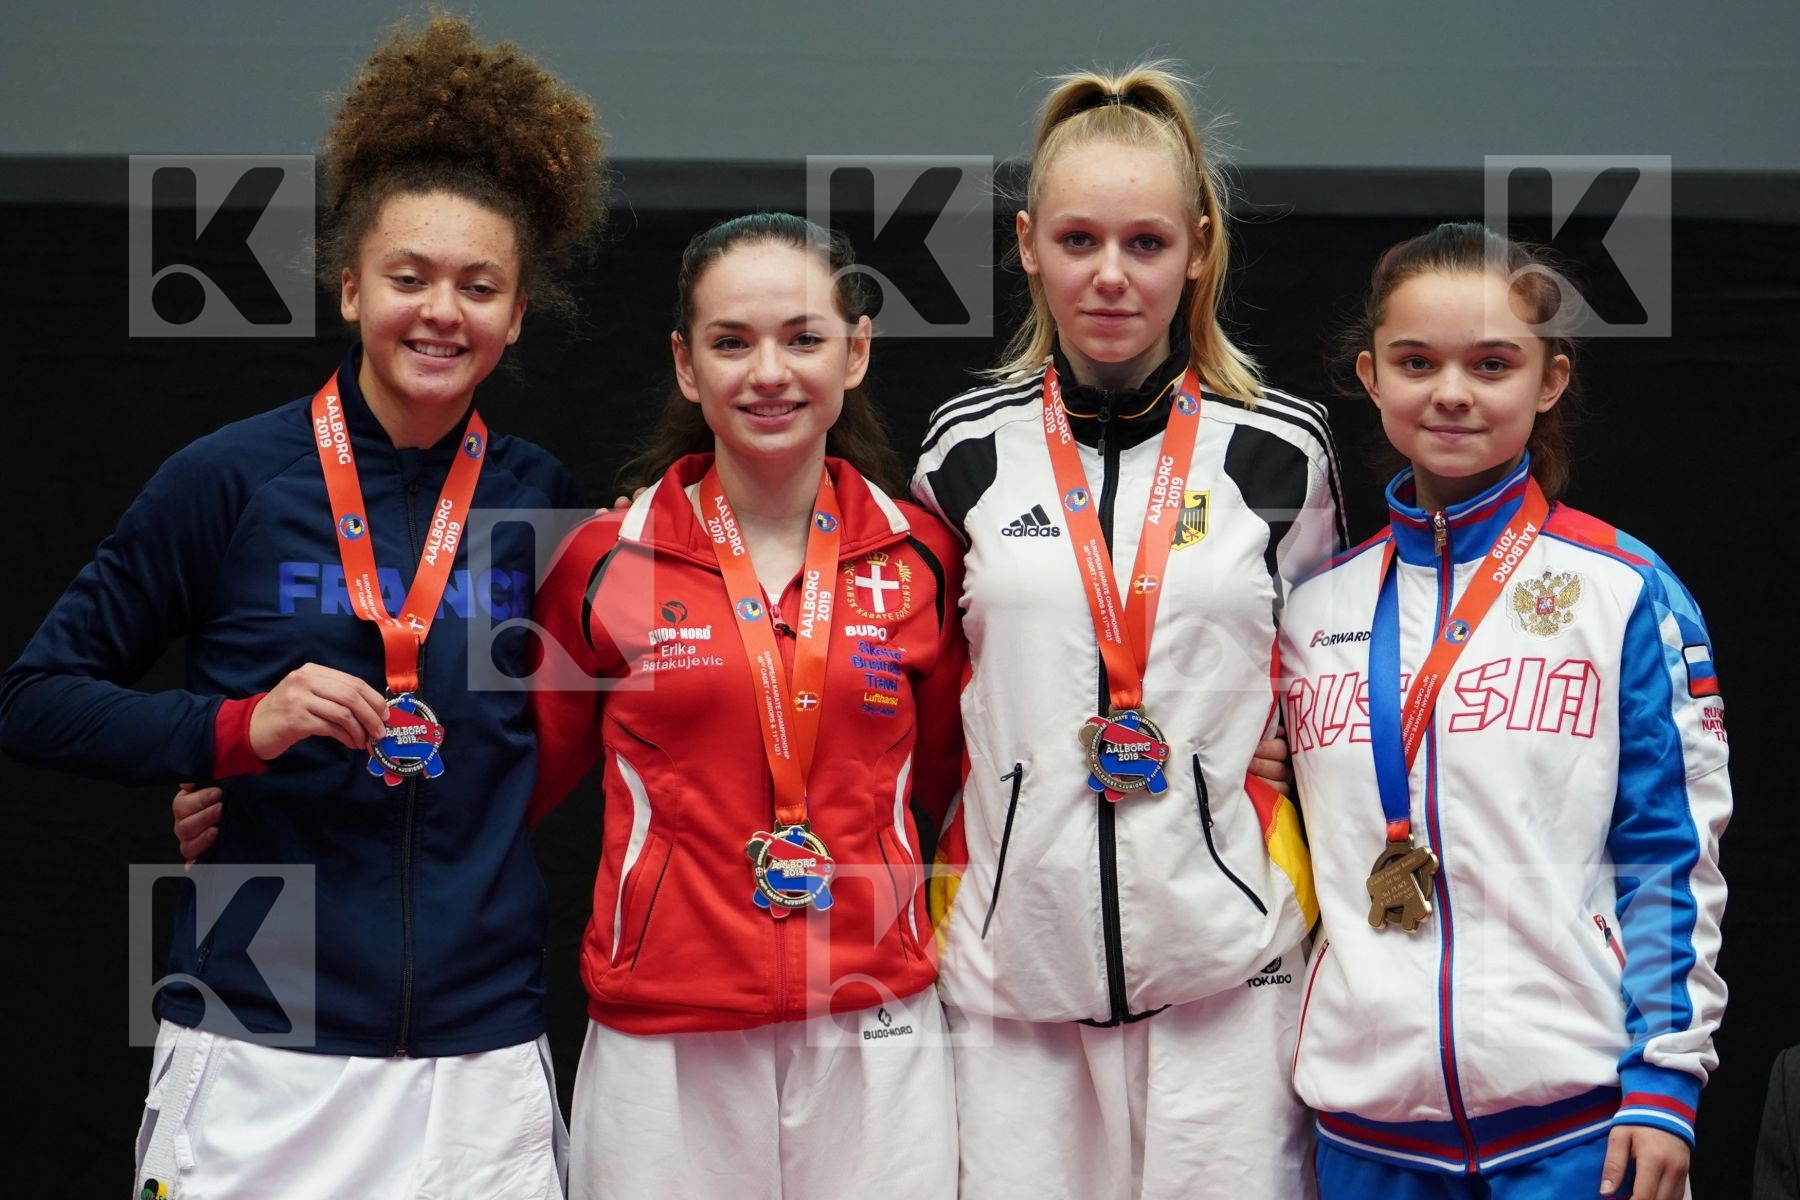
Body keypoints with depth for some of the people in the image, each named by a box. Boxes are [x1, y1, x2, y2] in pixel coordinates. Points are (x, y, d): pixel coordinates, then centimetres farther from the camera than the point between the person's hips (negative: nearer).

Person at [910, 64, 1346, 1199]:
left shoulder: (1282, 450, 3)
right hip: (1016, 952, 1)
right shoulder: (966, 450, 5)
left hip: (1225, 957, -1)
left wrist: (1301, 898, 8)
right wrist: (938, 908, 11)